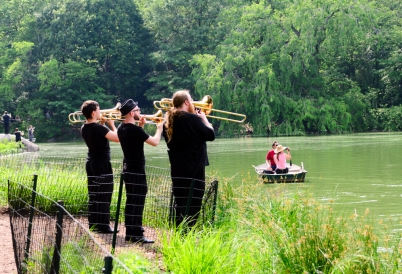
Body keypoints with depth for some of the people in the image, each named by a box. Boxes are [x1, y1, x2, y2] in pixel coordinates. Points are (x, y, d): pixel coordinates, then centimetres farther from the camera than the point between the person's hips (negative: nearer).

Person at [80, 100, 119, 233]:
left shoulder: (84, 128, 5)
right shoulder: (98, 128, -20)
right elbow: (117, 138, -21)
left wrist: (101, 124, 12)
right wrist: (112, 124, -7)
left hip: (91, 163, 8)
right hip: (102, 164, -8)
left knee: (93, 196, 12)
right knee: (104, 197, -4)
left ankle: (93, 224, 16)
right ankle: (103, 226, -3)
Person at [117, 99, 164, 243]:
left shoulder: (121, 128, 6)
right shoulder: (134, 129, -21)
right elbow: (155, 142, -16)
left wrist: (140, 126, 13)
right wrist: (159, 128, 0)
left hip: (128, 168, 9)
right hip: (137, 169, -9)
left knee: (131, 200, 17)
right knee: (137, 201, -7)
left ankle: (131, 229, 25)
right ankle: (136, 235, -7)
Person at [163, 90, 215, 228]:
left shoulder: (169, 120, 6)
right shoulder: (192, 119, -16)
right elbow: (211, 135, -9)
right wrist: (204, 119, 5)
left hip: (176, 169, 8)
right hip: (194, 169, -8)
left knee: (180, 204, 15)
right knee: (192, 205, -3)